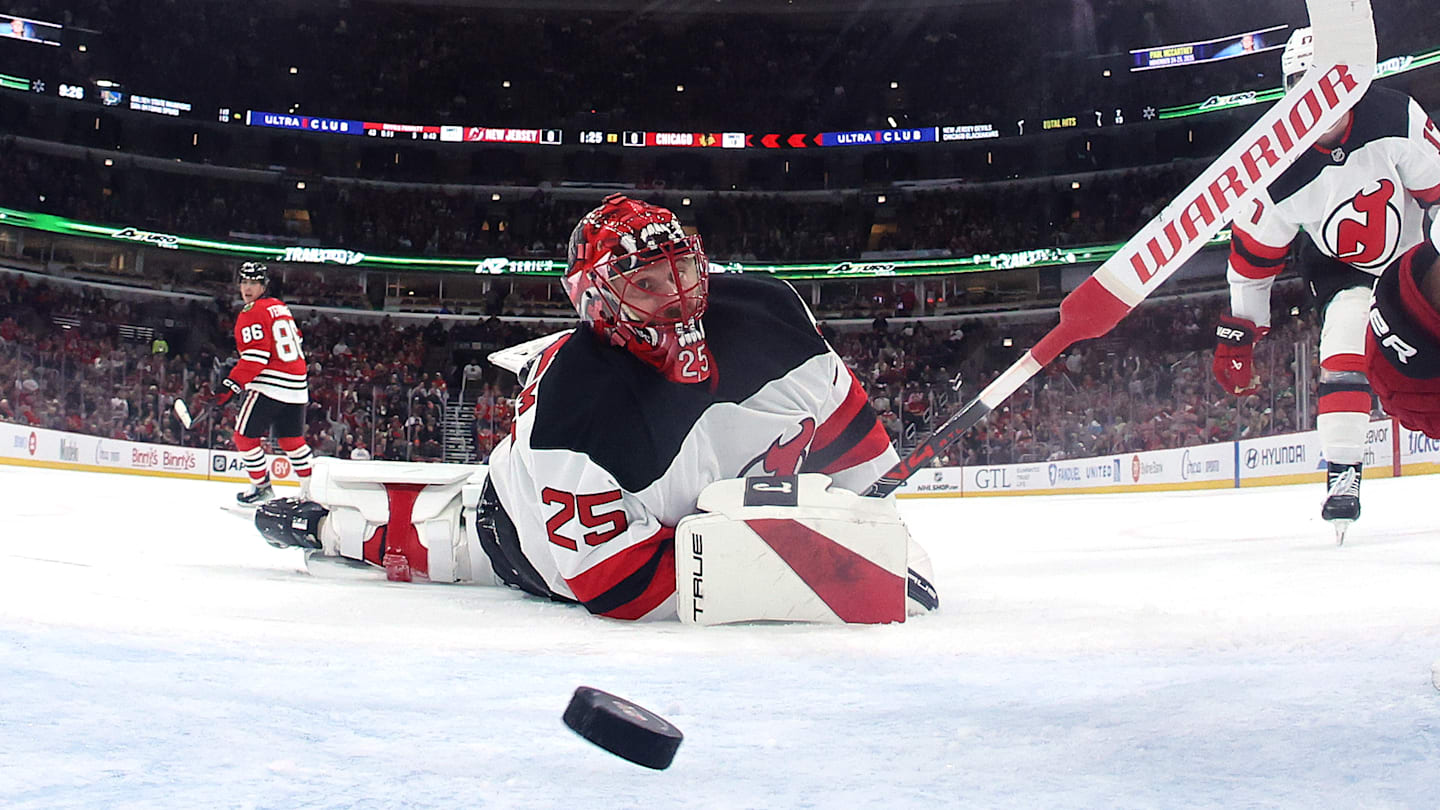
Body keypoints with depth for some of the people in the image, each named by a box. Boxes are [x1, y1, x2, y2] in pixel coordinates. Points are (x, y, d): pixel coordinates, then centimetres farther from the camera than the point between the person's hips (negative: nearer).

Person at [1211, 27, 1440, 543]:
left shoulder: (1395, 117, -25)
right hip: (1338, 265, -2)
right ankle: (1342, 473, -19)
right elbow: (1253, 254, -12)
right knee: (1343, 347, -24)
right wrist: (1238, 332, -9)